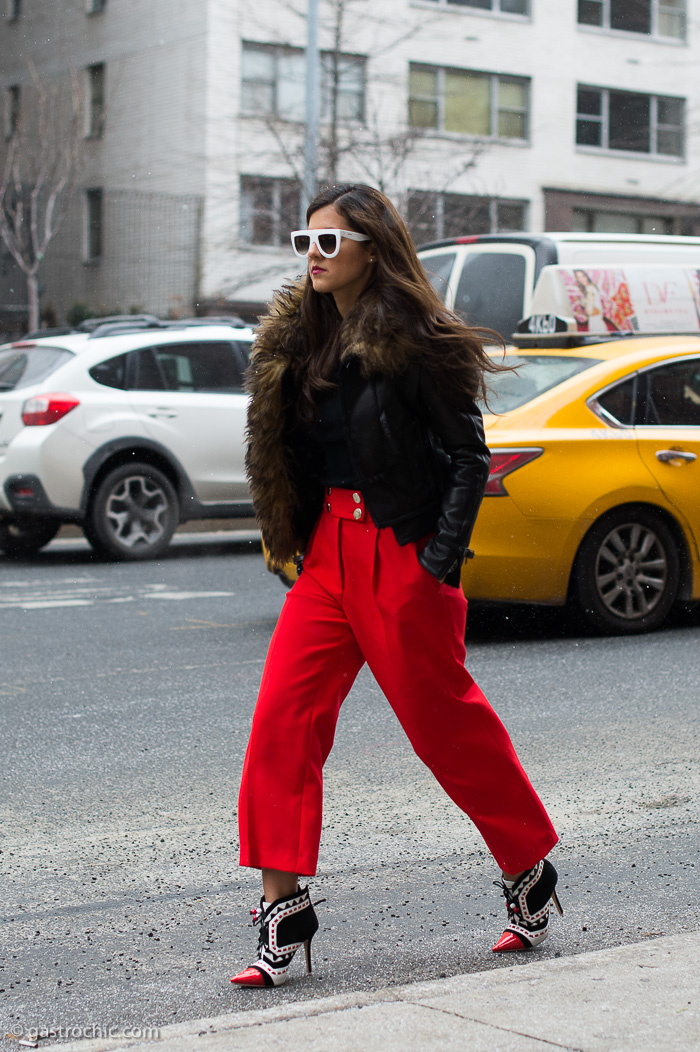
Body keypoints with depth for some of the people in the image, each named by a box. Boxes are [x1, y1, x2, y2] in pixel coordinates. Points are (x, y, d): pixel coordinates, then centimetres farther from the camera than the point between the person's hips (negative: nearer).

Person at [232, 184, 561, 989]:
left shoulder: (413, 341, -11)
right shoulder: (296, 341, 10)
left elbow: (470, 455, -10)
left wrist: (441, 560, -14)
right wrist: (287, 538, 10)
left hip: (402, 557, -6)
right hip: (328, 551, 7)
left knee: (446, 723, 5)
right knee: (282, 714, -5)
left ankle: (530, 871, 28)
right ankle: (284, 909, 1)